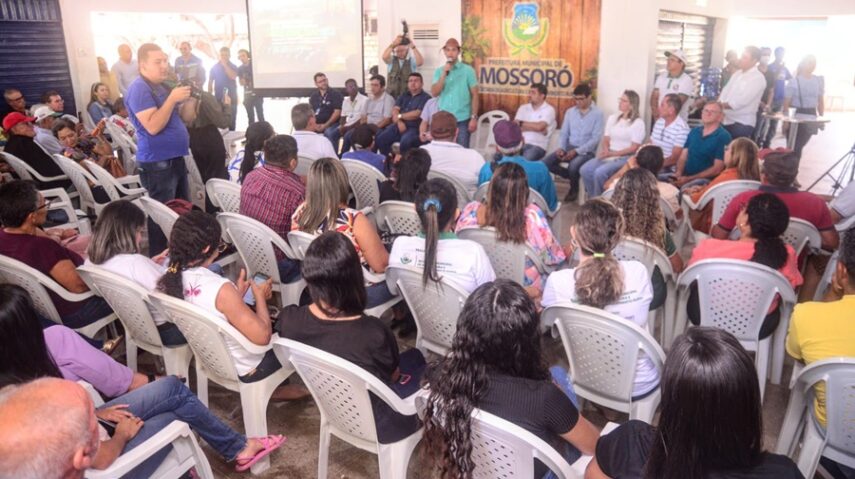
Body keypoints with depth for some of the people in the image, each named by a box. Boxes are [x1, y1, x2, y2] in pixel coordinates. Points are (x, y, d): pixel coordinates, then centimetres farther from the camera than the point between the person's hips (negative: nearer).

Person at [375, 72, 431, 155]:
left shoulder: (426, 98, 0)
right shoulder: (403, 96, 21)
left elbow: (417, 114, -11)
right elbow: (394, 110, 9)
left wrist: (399, 116, 0)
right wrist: (399, 121, -12)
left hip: (414, 128, -6)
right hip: (399, 126, 6)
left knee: (405, 142, -37)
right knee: (380, 138, -16)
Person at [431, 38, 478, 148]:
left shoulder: (468, 70, 0)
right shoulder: (439, 71, 8)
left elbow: (474, 95, -1)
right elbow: (434, 93, -3)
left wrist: (474, 117, -9)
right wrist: (444, 74, -10)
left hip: (462, 120, -3)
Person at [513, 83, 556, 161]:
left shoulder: (549, 110, 2)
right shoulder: (523, 108, 15)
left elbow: (539, 126, -15)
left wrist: (521, 123, -3)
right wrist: (535, 128, -7)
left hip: (538, 145, -4)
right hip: (520, 143, 4)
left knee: (525, 159, -35)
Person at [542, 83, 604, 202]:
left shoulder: (598, 113, -4)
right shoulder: (570, 112, 12)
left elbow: (596, 138, -11)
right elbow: (564, 133, 11)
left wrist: (576, 151, -21)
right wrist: (561, 148, -10)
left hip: (586, 151, -5)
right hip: (569, 147, 5)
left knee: (573, 166, -36)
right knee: (545, 163, -19)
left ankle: (574, 188, -1)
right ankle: (572, 176, 5)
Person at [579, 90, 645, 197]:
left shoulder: (638, 123, -4)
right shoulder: (612, 118, 15)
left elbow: (634, 148, -9)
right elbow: (605, 140, 11)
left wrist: (612, 153, -16)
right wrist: (605, 151, -12)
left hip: (625, 158, -6)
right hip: (609, 156, 6)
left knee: (599, 172, -31)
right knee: (585, 170, -19)